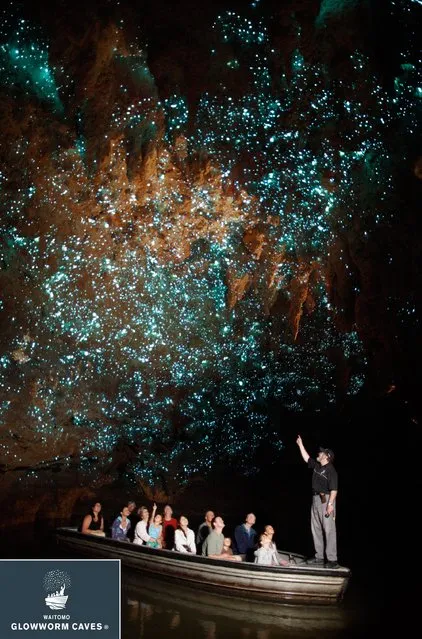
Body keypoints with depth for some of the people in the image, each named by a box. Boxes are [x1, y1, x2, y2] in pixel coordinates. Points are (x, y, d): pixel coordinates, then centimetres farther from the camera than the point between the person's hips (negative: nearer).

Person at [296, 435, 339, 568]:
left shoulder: (331, 470, -11)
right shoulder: (316, 466, 13)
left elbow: (334, 489, -17)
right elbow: (306, 458, 28)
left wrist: (330, 504, -25)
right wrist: (300, 445, 28)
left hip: (326, 500, -9)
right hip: (315, 499, 9)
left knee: (329, 529, -10)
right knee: (316, 529, 9)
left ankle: (332, 559, -12)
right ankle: (319, 557, 14)